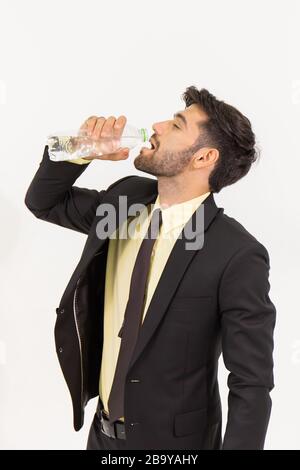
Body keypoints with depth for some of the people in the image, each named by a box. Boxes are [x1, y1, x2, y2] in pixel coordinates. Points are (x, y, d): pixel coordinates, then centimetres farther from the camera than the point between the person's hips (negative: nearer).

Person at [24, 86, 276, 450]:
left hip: (173, 440, -6)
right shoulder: (127, 195, -3)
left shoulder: (237, 256, -22)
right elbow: (44, 202, 10)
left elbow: (251, 386, -19)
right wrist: (80, 154, -9)